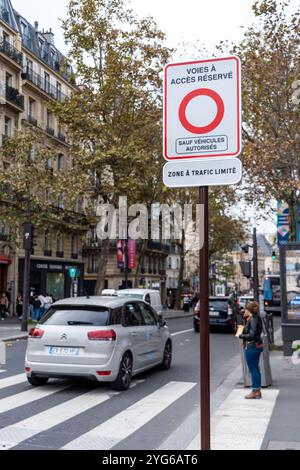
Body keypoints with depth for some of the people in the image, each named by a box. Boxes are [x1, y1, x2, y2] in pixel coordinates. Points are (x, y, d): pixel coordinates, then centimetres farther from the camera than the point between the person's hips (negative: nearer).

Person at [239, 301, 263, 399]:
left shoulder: (252, 320, -19)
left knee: (253, 369, -1)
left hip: (251, 347, -10)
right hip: (257, 346, 10)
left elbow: (251, 335, -24)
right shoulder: (257, 318, 10)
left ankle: (255, 391, 7)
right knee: (255, 369, 16)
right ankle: (257, 391, 23)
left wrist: (241, 336, -10)